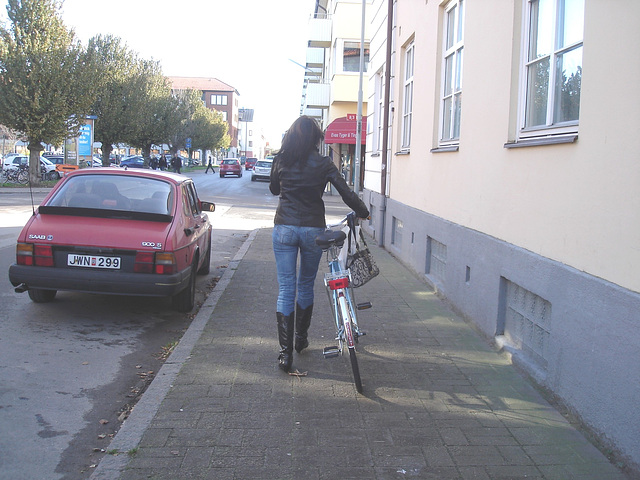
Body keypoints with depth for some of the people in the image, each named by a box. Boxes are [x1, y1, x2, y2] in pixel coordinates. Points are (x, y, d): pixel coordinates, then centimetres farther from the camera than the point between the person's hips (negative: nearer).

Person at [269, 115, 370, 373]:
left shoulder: (281, 161, 0)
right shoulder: (323, 164, -4)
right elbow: (347, 194, -2)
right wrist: (363, 212, 14)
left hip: (284, 228, 0)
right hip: (313, 230, 0)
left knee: (286, 289, 2)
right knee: (306, 286, 18)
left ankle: (285, 352, -2)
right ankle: (301, 338, 33)